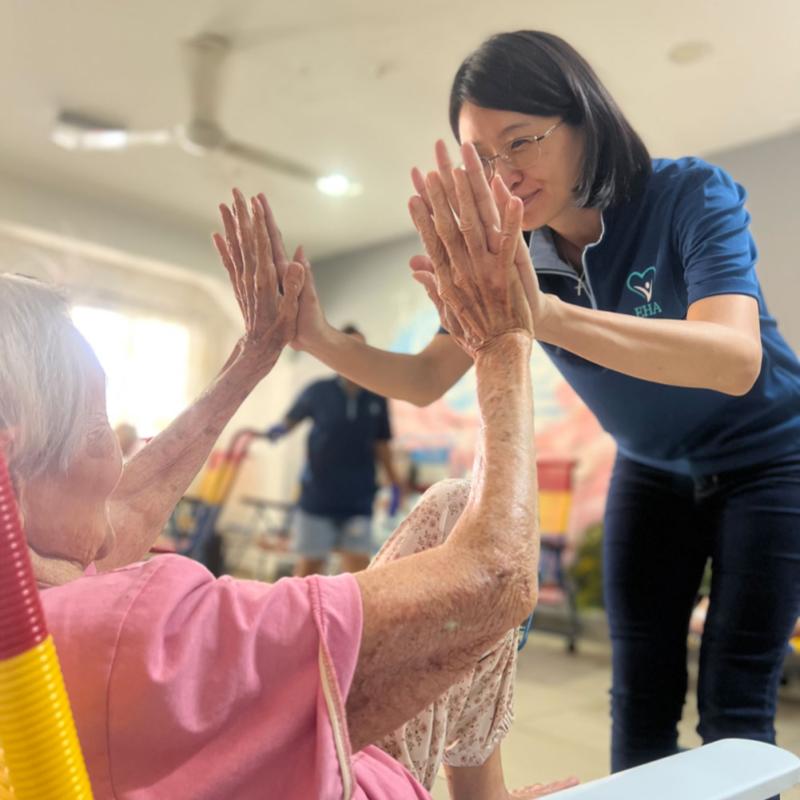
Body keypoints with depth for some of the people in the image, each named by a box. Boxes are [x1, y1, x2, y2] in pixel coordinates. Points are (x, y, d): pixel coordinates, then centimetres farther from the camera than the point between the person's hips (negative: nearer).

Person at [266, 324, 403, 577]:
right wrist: (276, 430, -15)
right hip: (317, 498, -1)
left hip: (358, 501, 2)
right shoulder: (318, 391, -4)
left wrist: (394, 483, 8)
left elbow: (381, 444, 11)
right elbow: (290, 420, 7)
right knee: (309, 566, 8)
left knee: (359, 571, -2)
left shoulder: (376, 399, 3)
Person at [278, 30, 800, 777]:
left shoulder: (690, 193, -26)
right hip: (651, 471, 4)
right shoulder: (515, 253, -13)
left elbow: (736, 359, -43)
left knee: (735, 707, -3)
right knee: (640, 701, 5)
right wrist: (320, 339, -31)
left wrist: (547, 314, -58)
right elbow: (426, 380, -11)